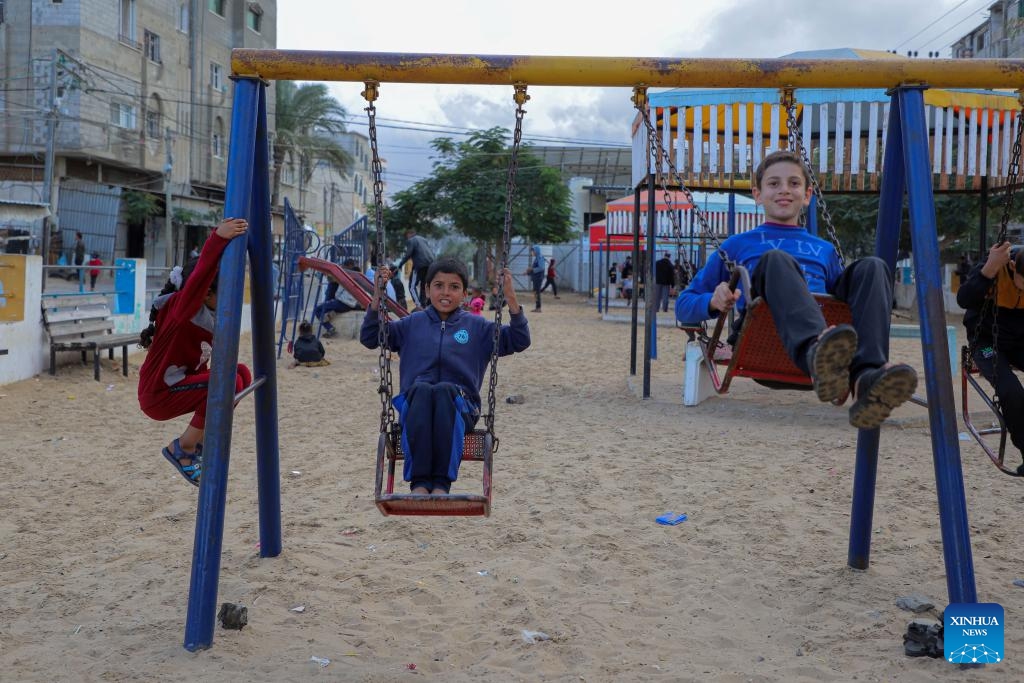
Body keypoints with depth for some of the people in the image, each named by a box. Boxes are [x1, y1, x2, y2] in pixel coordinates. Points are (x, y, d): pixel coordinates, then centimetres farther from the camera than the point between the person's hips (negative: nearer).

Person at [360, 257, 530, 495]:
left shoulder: (477, 327, 18)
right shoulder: (412, 324, 21)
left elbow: (519, 341, 10)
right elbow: (370, 338, 16)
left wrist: (511, 298, -1)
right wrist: (377, 296, 4)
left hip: (460, 406, -1)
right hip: (415, 403, 1)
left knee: (444, 390, -36)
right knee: (421, 389, -35)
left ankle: (442, 483, -41)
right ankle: (419, 481, -41)